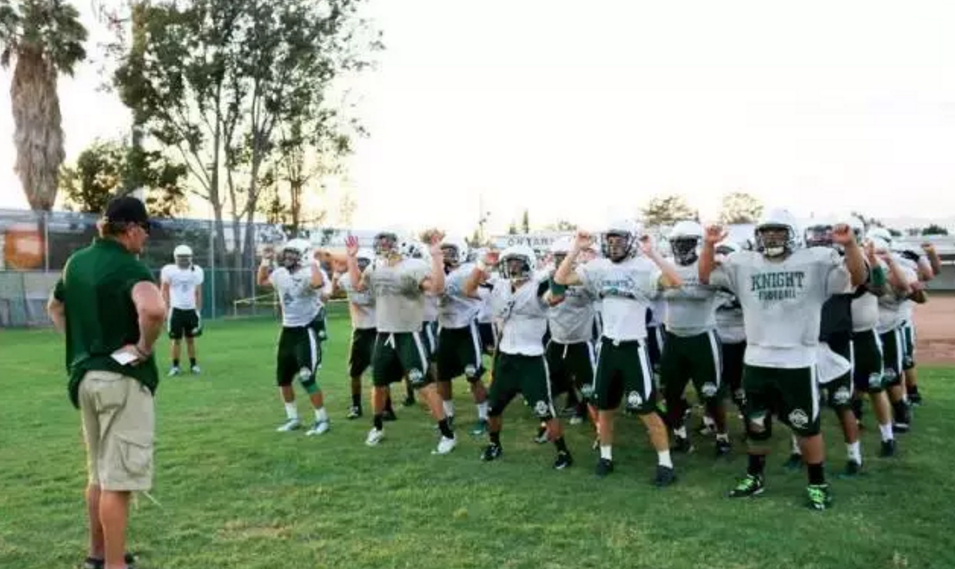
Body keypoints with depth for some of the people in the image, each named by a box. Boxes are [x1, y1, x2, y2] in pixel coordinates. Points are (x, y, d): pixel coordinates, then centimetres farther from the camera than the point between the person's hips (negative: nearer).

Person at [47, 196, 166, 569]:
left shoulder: (76, 262, 9)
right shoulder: (128, 266, -17)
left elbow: (55, 307, 26)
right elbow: (153, 309, -37)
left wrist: (81, 344, 17)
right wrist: (144, 347, -20)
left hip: (86, 376, 9)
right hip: (121, 378, -9)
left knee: (100, 474, 21)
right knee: (118, 479, -1)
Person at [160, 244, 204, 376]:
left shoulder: (197, 271, 2)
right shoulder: (169, 271, -6)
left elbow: (198, 293, 8)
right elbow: (164, 291, 1)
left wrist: (198, 310, 5)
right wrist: (167, 308, -7)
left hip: (191, 310, 2)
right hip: (176, 310, -2)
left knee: (190, 339, 8)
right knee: (176, 340, 2)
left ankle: (193, 364, 15)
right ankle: (175, 366, 10)